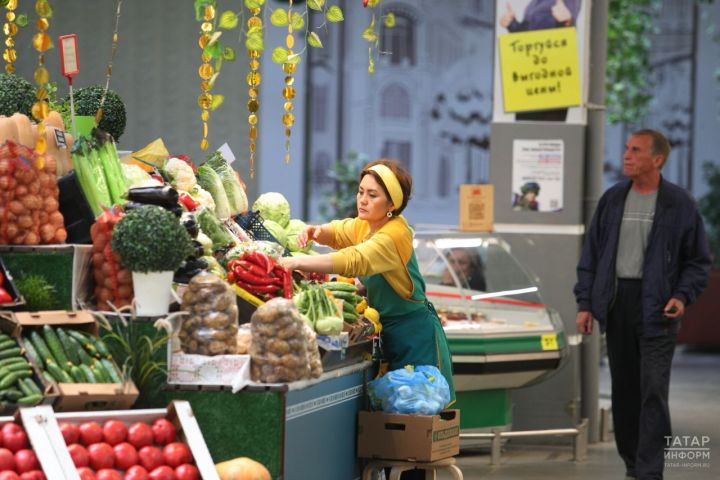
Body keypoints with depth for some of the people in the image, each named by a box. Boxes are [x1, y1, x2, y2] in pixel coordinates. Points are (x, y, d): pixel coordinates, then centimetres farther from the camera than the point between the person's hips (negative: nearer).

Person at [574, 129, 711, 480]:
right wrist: (584, 303, 5)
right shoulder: (612, 199, 8)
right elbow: (591, 254, 11)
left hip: (656, 307, -4)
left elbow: (698, 260, 2)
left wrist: (683, 295, -13)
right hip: (616, 303, 4)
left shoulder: (679, 204, -2)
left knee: (653, 392, -8)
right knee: (623, 390, 9)